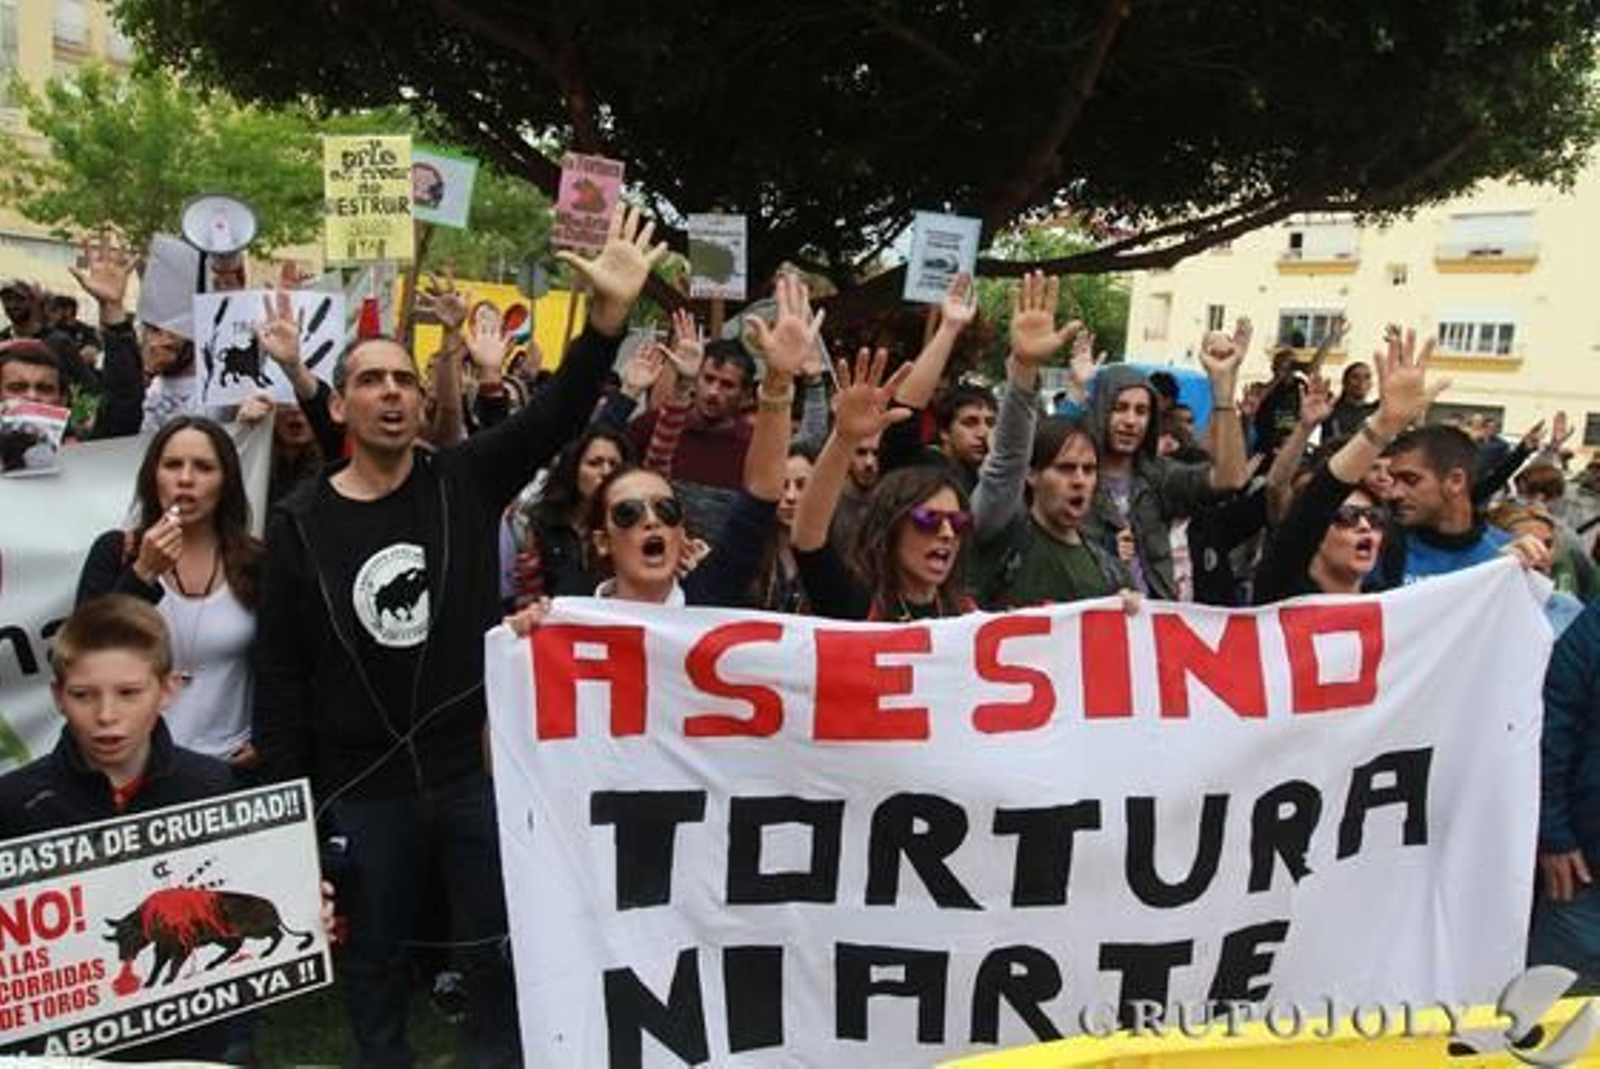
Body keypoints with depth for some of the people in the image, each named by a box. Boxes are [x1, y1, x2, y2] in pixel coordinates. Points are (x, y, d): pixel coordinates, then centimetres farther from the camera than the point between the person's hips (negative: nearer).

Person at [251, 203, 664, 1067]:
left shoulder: (465, 482, -2)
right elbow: (281, 675, 0)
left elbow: (556, 414, -15)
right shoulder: (299, 524, -2)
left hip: (477, 769, 0)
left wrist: (609, 315, -29)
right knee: (374, 960, 18)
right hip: (361, 788, 0)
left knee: (495, 953, 13)